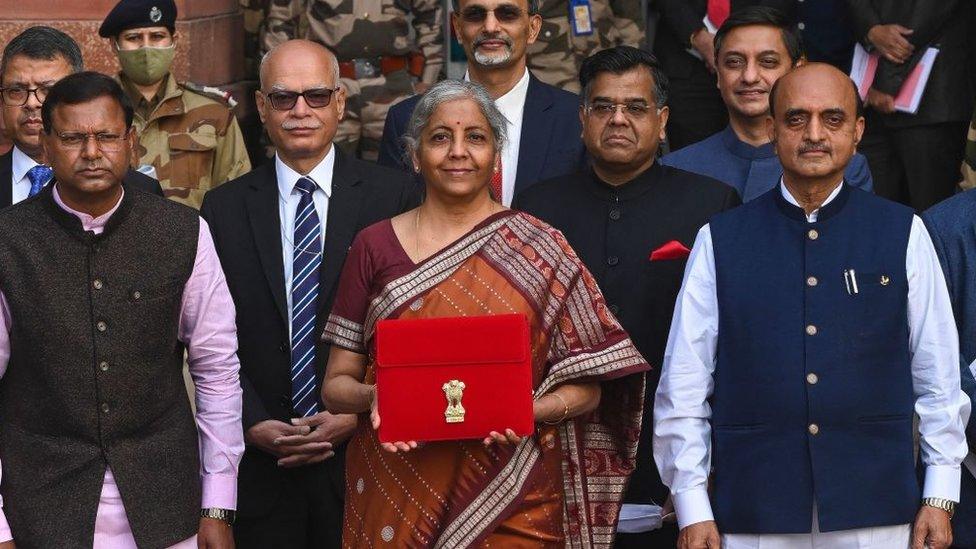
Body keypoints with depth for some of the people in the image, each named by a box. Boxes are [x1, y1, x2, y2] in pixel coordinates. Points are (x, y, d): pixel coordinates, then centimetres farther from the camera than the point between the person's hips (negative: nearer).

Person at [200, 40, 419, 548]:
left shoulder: (393, 195, 0)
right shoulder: (224, 208, 5)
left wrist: (356, 417, -9)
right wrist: (254, 424, -7)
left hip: (364, 449, -1)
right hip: (261, 460, 1)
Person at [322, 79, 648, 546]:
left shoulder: (539, 249, 0)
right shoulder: (376, 246, 4)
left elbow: (586, 387, 0)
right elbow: (337, 384, 6)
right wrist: (374, 398, -15)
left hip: (513, 505, -1)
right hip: (396, 502, 1)